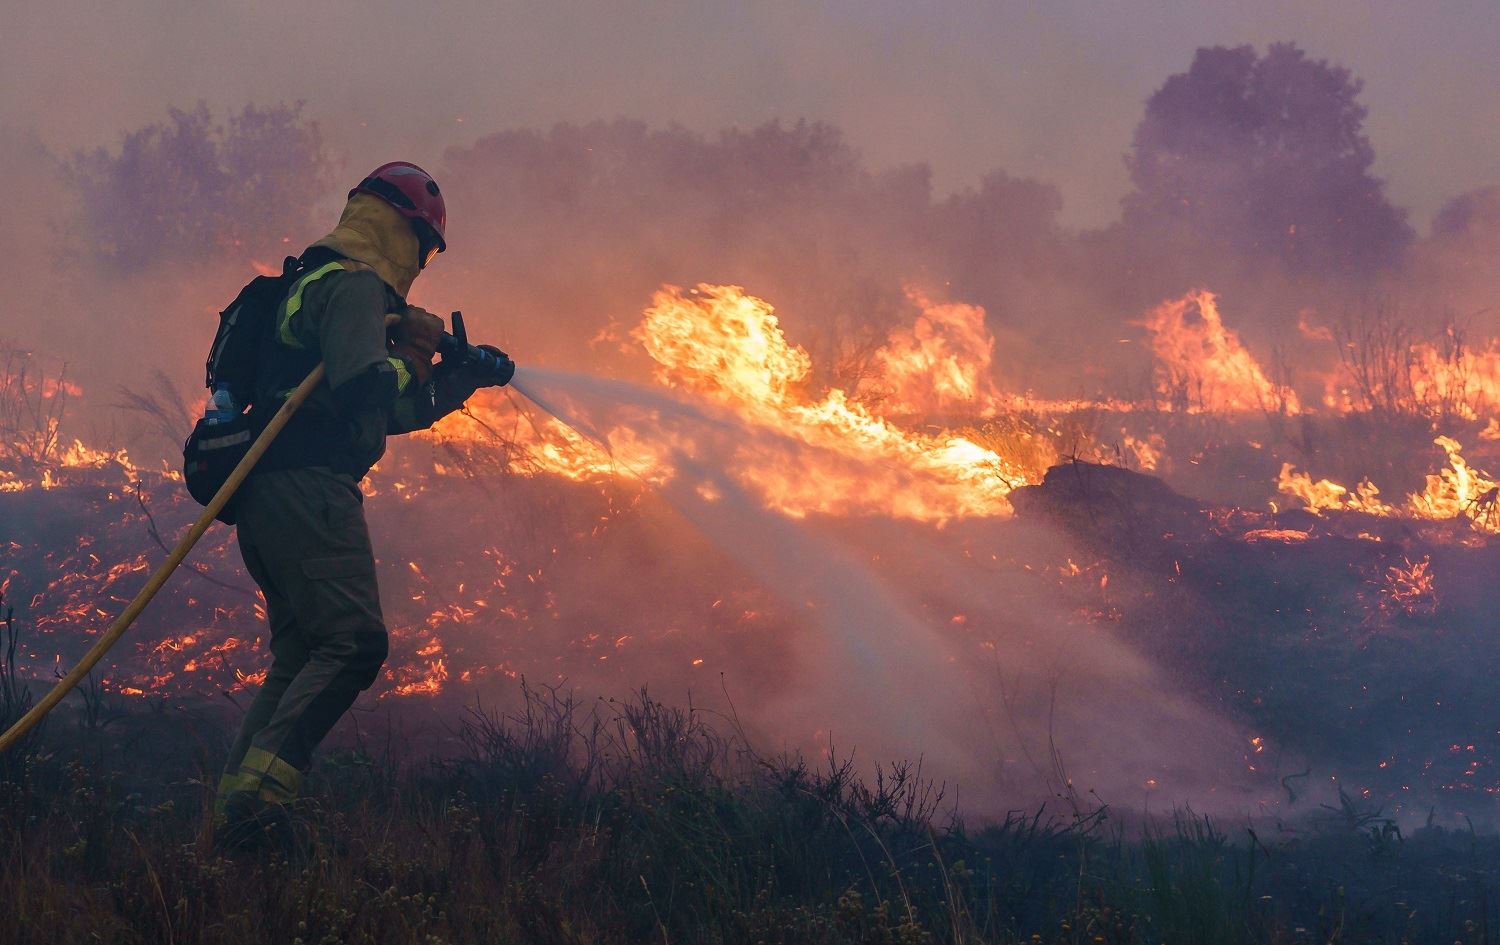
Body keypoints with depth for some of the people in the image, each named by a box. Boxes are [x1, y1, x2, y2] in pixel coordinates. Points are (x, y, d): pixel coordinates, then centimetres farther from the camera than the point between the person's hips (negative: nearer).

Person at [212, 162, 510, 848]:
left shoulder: (318, 284, 29)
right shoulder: (355, 285, -4)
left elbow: (389, 414, 37)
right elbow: (362, 384, -23)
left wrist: (462, 380, 37)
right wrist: (413, 366, -3)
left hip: (267, 497, 11)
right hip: (307, 488, -11)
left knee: (301, 655, 11)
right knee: (353, 641, -17)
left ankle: (233, 811, 1)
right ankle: (259, 792, -27)